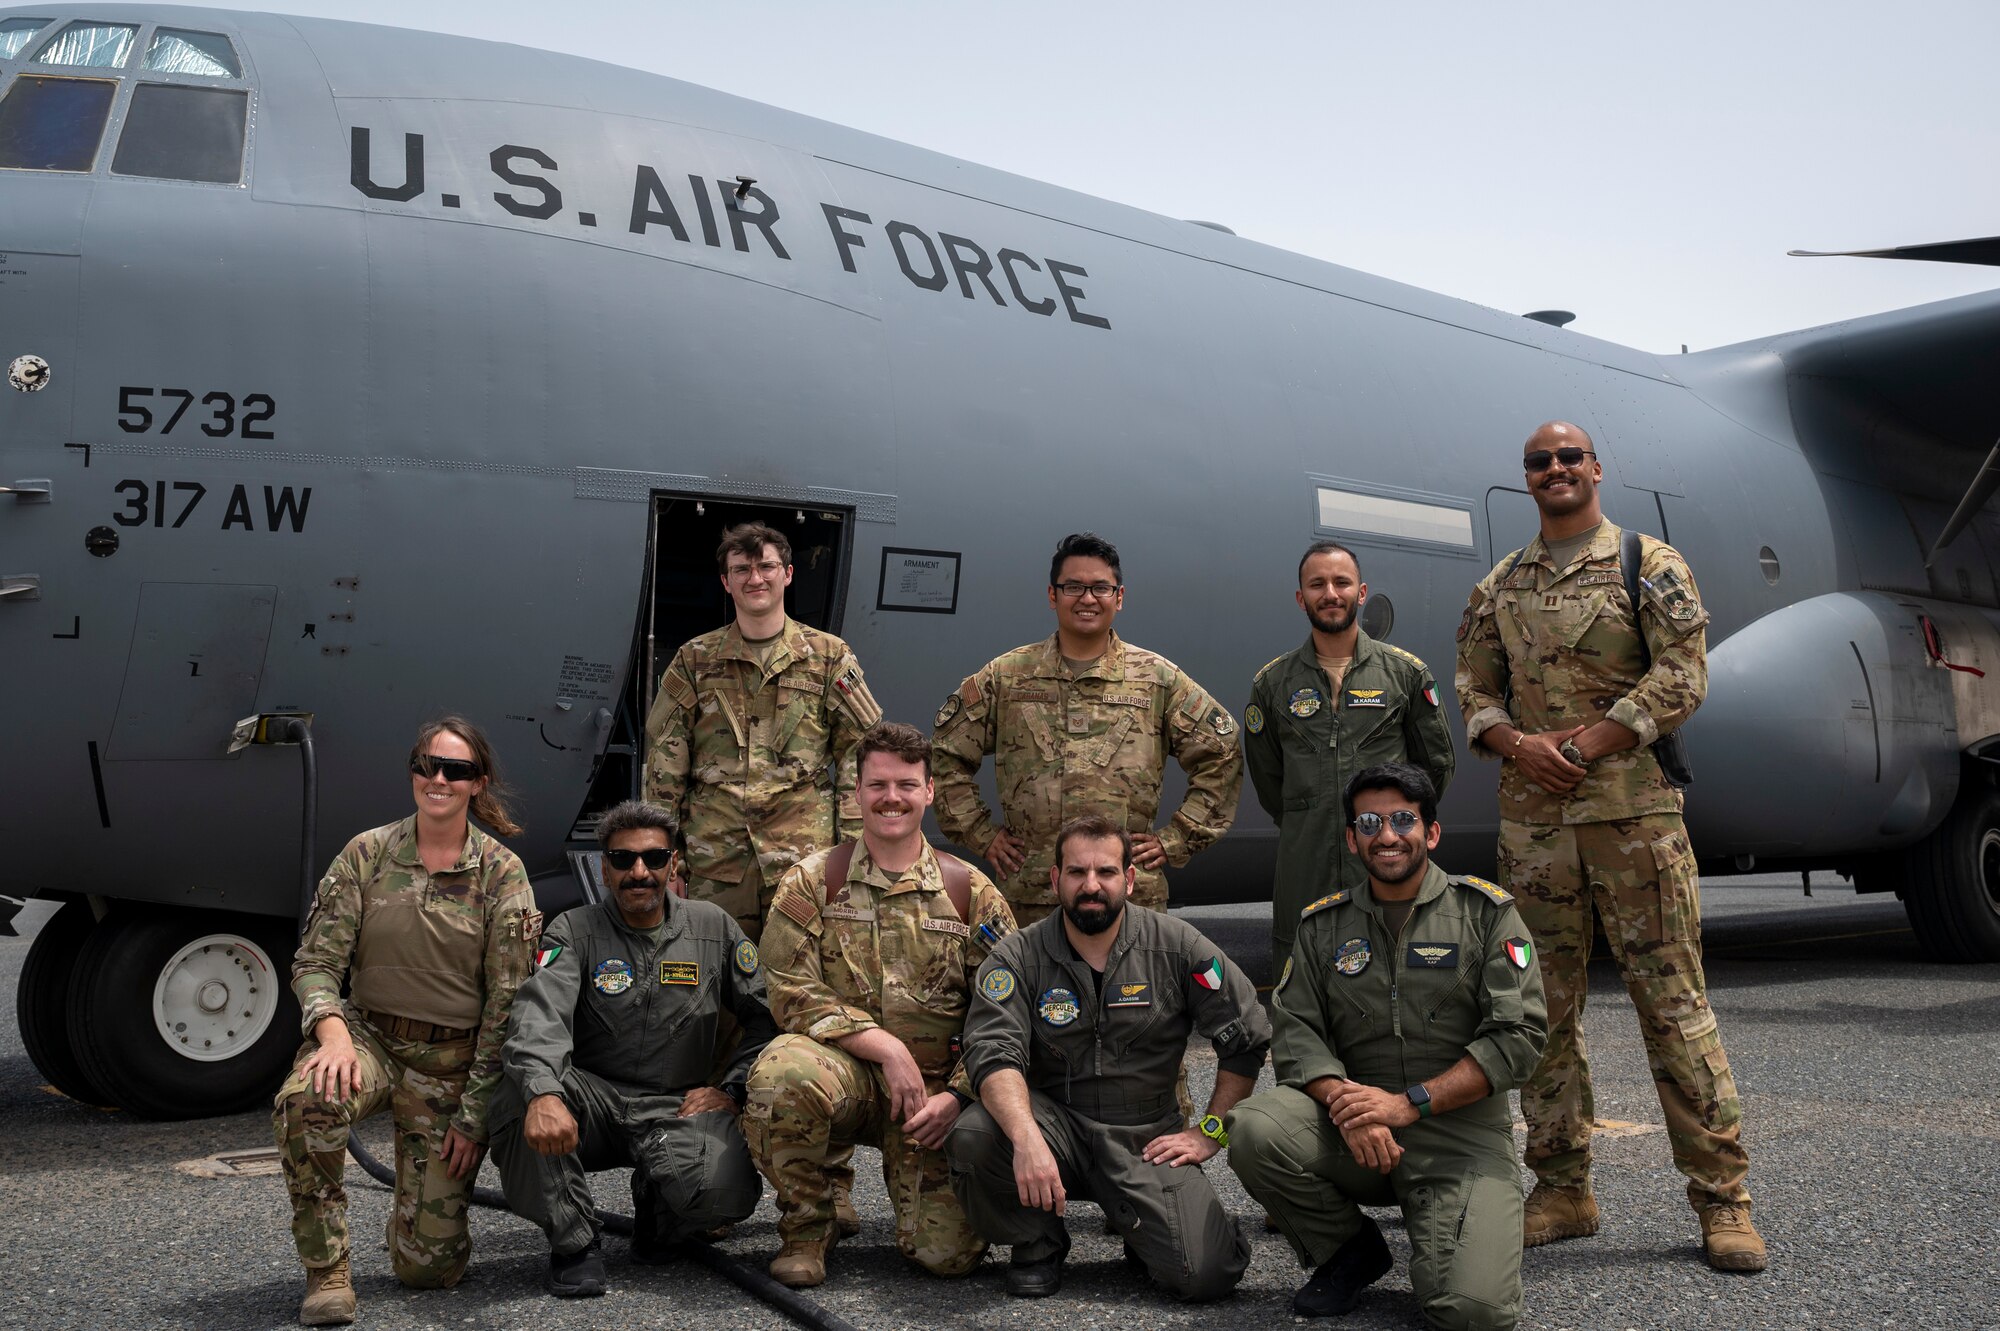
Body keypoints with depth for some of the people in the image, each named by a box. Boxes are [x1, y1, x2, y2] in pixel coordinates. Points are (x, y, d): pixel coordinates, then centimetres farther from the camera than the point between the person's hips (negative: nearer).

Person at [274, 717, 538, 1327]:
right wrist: (332, 1031, -25)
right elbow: (315, 961, -3)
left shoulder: (501, 873, -6)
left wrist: (475, 1112, -9)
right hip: (370, 1036, 1)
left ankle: (422, 1213, 36)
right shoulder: (366, 854, -1)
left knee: (429, 1266, -4)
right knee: (303, 1101, -37)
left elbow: (508, 1000, -6)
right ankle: (326, 1272, -14)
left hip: (455, 1063, -1)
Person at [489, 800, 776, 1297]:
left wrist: (731, 1088, -7)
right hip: (593, 1102, 0)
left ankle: (656, 1214, 9)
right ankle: (573, 1240, -13)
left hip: (676, 1108, 0)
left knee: (726, 1191, -30)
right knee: (521, 1087, -33)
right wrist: (543, 1093, -40)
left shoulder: (712, 926, 6)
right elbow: (540, 1014, -20)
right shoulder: (574, 931, 0)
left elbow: (767, 1016, 8)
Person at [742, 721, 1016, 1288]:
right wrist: (887, 1047, -17)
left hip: (935, 1088, 1)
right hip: (842, 1068, 0)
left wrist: (956, 1096, -11)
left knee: (950, 1252, -14)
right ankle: (806, 1228, -9)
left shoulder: (971, 893, 4)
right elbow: (792, 994, -7)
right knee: (783, 1071, -36)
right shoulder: (811, 882, 1)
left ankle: (905, 1169, 23)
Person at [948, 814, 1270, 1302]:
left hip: (1147, 1137, 0)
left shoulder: (1176, 946, -1)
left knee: (1207, 1273, -21)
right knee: (973, 1137, -31)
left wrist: (1210, 1133, 0)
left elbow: (1248, 1038, 5)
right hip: (1054, 1121, 0)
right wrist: (1027, 1138, -37)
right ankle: (1038, 1243, 0)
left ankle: (1141, 1230, 17)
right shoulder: (1017, 958, -4)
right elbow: (995, 1055, -19)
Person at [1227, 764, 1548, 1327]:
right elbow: (1294, 1029, 1)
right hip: (1350, 1129, 3)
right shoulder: (1323, 924, 9)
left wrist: (1408, 1103, -16)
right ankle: (1350, 1250, 2)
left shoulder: (1486, 911, 0)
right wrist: (1343, 1102, -20)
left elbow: (1518, 1034, -8)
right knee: (1255, 1129, -27)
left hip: (1463, 1128, -3)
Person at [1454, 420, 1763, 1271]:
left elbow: (1682, 674, -6)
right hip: (1530, 817, 4)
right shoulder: (1499, 587, 15)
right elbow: (1473, 689, 11)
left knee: (1671, 997, -5)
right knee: (1544, 1006, 6)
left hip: (1634, 809, -4)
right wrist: (1518, 744, -9)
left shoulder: (1651, 565, 4)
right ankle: (1563, 1190, 16)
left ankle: (1722, 1198, 3)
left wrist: (1588, 744, -14)